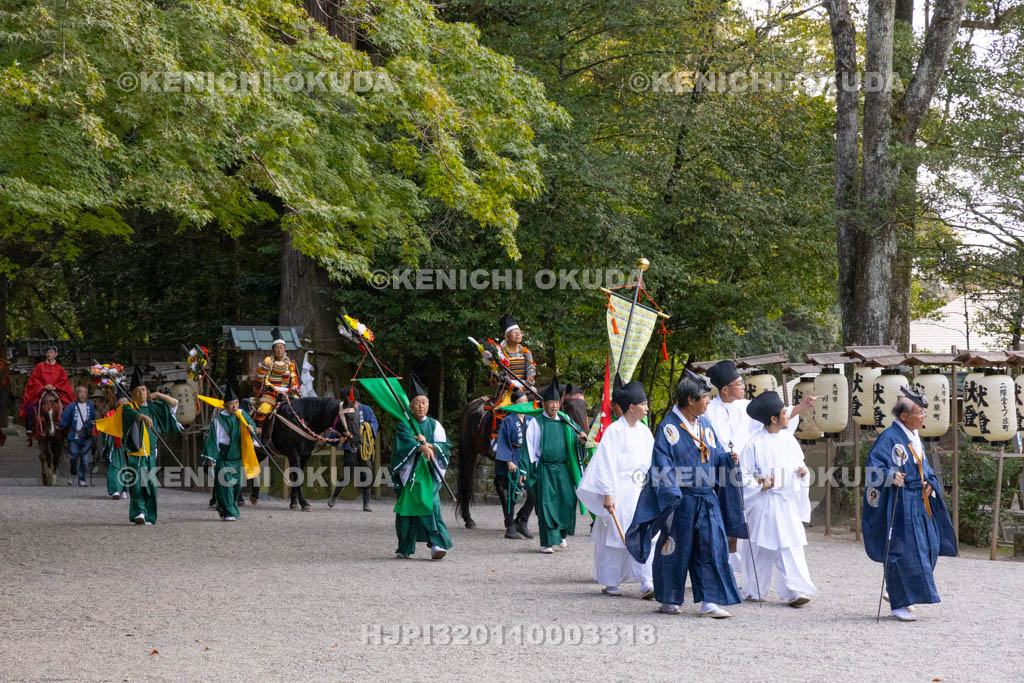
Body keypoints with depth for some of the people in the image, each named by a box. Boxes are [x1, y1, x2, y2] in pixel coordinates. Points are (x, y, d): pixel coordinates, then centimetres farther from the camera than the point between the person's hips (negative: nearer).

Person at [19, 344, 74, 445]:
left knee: (65, 408, -23)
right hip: (40, 392, 0)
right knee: (30, 407, -23)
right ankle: (29, 429, -11)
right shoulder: (39, 366, 9)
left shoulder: (60, 369, 11)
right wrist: (43, 387, -12)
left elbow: (64, 382, 6)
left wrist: (54, 387, -12)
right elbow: (34, 380, 4)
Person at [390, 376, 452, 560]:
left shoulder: (434, 425, 11)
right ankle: (405, 549, 14)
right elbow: (406, 442, -16)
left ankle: (437, 544, -24)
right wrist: (422, 447, -33)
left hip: (429, 472, 1)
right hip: (408, 472, -1)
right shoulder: (404, 424, 4)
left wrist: (426, 444, -11)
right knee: (408, 509, 1)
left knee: (431, 505, -16)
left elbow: (445, 447, 3)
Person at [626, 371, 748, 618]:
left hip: (707, 500, 6)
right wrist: (671, 495, -21)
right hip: (682, 501, -6)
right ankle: (668, 600, 19)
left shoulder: (705, 425, 12)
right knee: (675, 550, 3)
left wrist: (728, 458, -5)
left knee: (712, 548, -1)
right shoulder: (669, 427, -9)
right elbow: (662, 465, -12)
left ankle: (709, 602, 1)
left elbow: (716, 456, 17)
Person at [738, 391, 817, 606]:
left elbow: (799, 463, 20)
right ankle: (754, 591, 19)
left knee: (791, 548, -4)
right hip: (764, 503, -4)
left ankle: (795, 591, -7)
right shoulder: (756, 443, -9)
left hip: (788, 502, 4)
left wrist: (802, 471, 0)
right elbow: (743, 474, -5)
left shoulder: (788, 439, 7)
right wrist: (759, 485, -16)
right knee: (761, 548, 5)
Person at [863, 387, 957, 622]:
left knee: (928, 546, 9)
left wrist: (929, 483, 5)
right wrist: (891, 476, -37)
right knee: (903, 551, -7)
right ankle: (899, 604, 0)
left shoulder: (914, 438, 15)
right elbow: (873, 466, -20)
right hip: (899, 504, -9)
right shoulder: (889, 437, -13)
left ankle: (903, 596, 22)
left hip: (918, 503, 9)